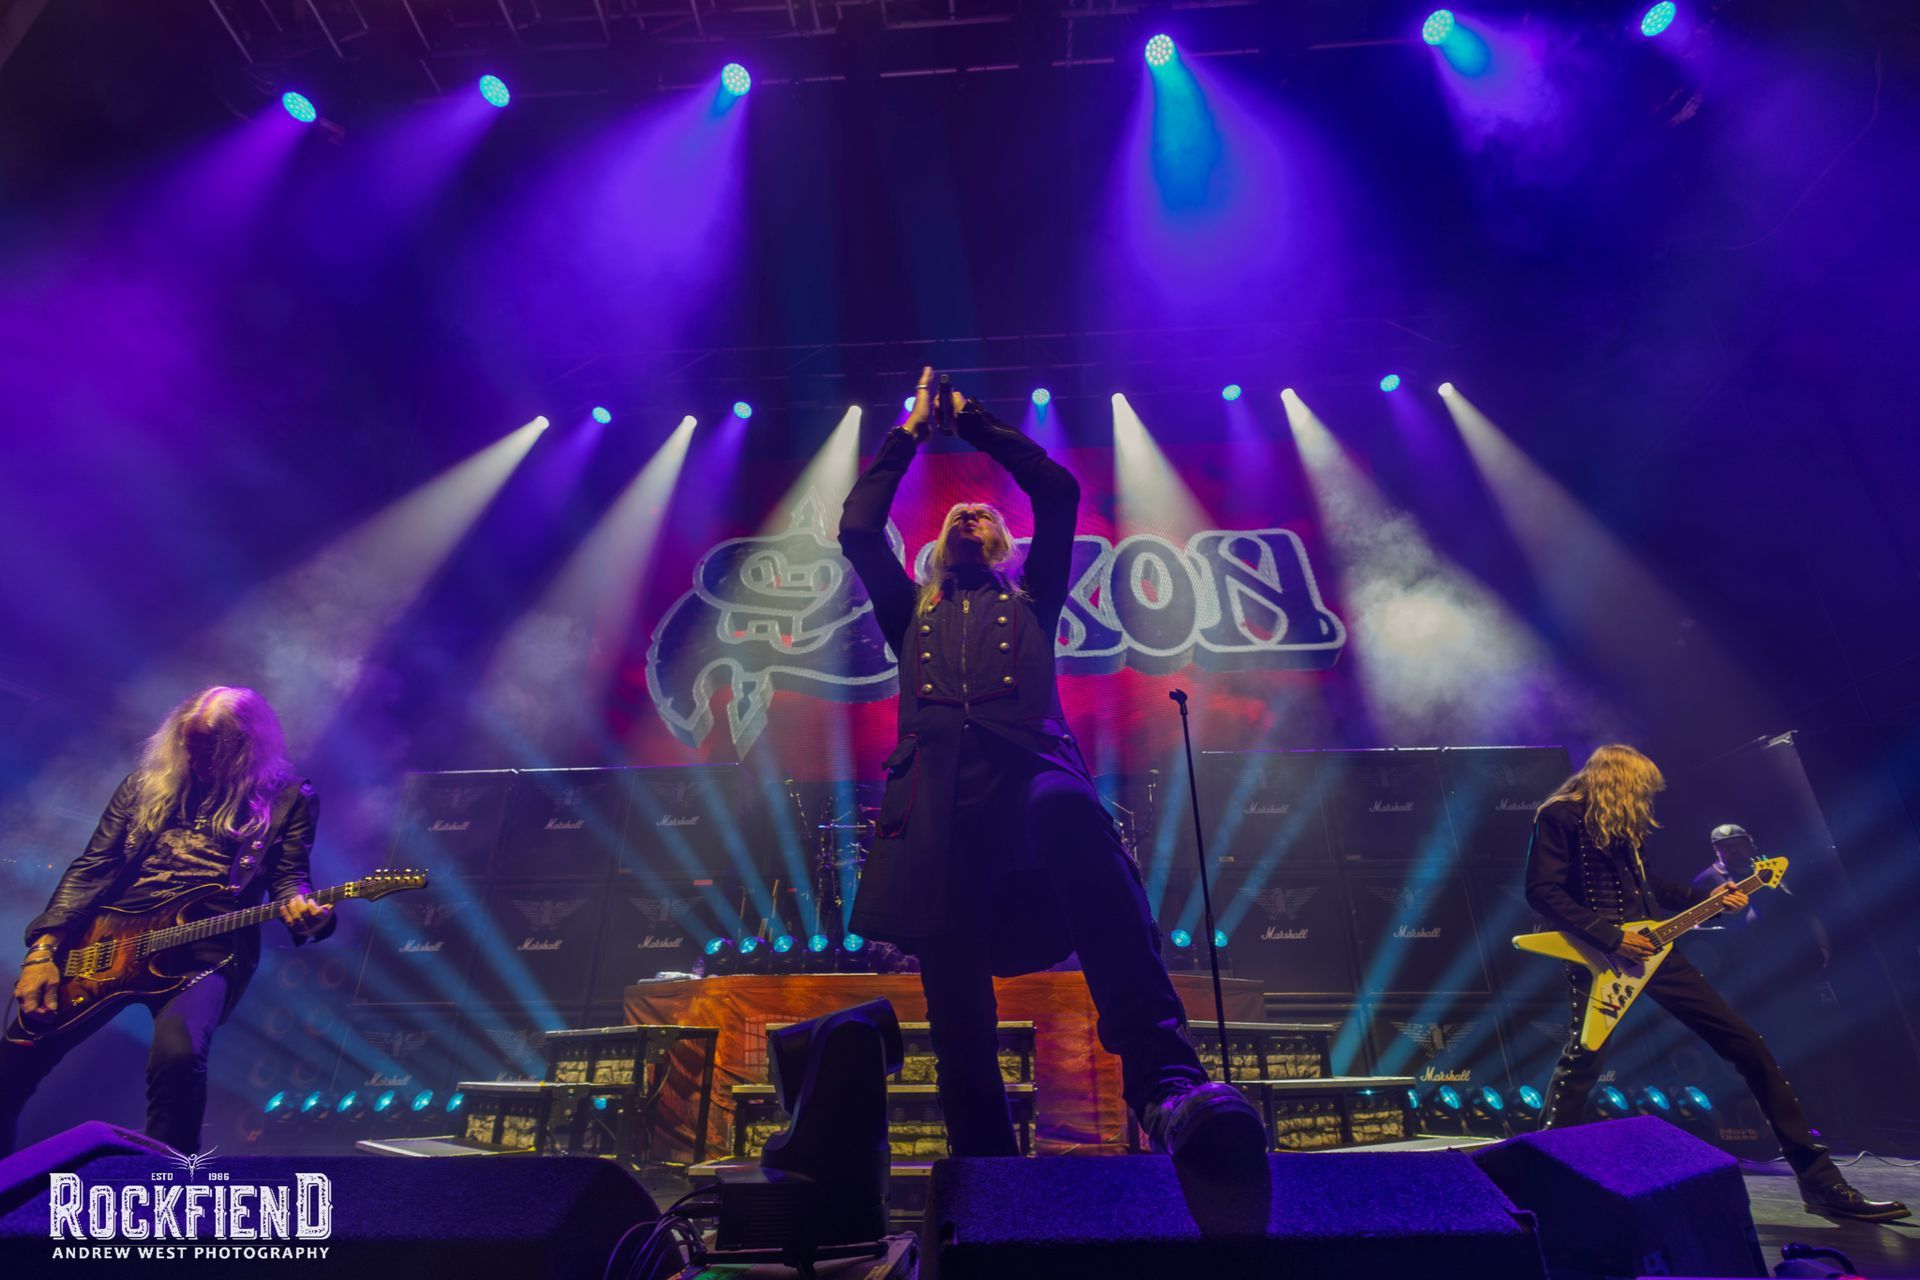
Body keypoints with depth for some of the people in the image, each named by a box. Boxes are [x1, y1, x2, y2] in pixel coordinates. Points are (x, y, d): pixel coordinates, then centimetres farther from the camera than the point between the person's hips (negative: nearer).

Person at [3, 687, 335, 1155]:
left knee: (178, 1053, -29)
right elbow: (92, 869, 10)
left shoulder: (287, 799, 3)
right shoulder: (146, 783, 12)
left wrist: (304, 911, -26)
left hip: (209, 951, -4)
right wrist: (44, 948, -2)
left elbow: (289, 878, -2)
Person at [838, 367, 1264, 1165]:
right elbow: (857, 528, 26)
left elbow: (1059, 493, 24)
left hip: (1025, 775, -2)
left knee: (1069, 812, -40)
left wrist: (974, 421, 35)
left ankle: (1164, 1084, -48)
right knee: (958, 1022, -10)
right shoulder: (912, 613, 34)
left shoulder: (1030, 600, 31)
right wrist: (911, 431, 35)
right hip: (937, 803, 3)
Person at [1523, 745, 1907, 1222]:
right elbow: (1542, 891, -17)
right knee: (1582, 1060, -15)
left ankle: (1818, 1180, 16)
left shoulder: (1622, 825, 16)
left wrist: (1706, 899, 19)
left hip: (1650, 948, 8)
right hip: (1597, 954, -8)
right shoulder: (1559, 817, -10)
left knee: (1747, 1044, 7)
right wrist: (1610, 937, -19)